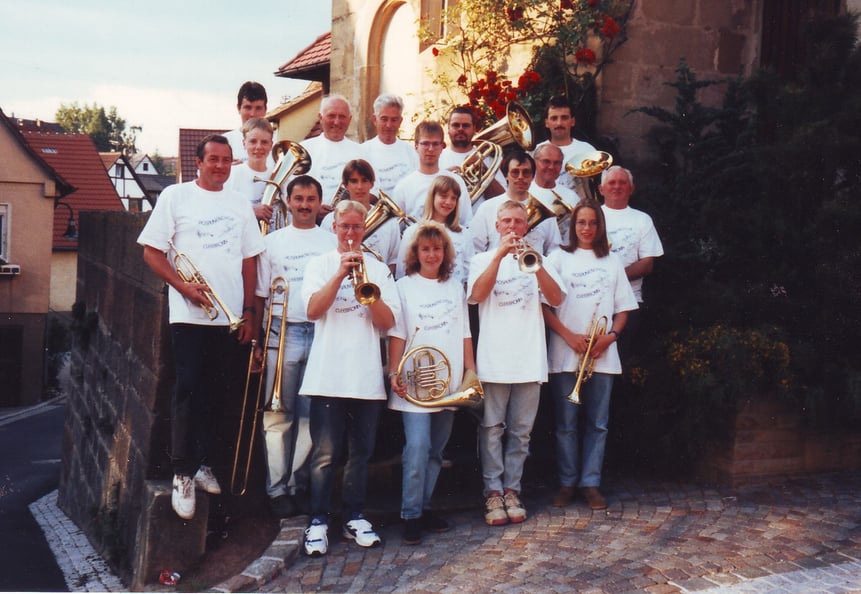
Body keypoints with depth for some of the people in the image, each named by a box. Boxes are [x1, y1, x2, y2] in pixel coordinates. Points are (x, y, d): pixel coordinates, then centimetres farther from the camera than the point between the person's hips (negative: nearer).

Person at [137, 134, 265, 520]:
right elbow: (152, 250, -2)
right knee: (188, 392, -4)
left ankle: (203, 463, 21)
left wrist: (249, 310, 7)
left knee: (218, 394, 8)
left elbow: (250, 260, 14)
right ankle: (182, 474, 3)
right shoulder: (176, 196, 2)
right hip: (191, 315, -4)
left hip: (231, 317, 4)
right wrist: (184, 286, -14)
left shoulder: (239, 204, 13)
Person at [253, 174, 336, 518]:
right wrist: (256, 341, 1)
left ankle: (299, 484, 13)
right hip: (281, 334, -1)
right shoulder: (273, 242, 9)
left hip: (321, 335, 1)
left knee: (311, 416, 4)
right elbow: (260, 295, 8)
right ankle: (277, 488, 7)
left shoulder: (332, 243, 11)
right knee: (277, 416, -1)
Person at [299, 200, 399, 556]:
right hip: (328, 375, -2)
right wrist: (340, 274, -14)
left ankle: (354, 517, 18)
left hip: (367, 376, 2)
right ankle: (318, 521, 4)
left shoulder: (378, 269, 13)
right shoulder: (320, 264, 9)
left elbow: (387, 322, 3)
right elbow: (313, 310, -7)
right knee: (325, 453, -3)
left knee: (361, 452, 8)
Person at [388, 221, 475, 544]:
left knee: (436, 449, 10)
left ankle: (424, 506, 21)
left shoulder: (455, 287, 13)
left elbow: (464, 333, 15)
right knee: (417, 448, -13)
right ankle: (411, 515, -5)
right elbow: (397, 335, -2)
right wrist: (395, 373, -11)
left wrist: (471, 370, 9)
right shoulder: (404, 287, 2)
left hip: (449, 383, 4)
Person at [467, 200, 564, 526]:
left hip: (529, 360, 2)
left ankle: (511, 490, 13)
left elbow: (556, 298, -2)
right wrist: (500, 255, -16)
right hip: (493, 359, -2)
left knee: (520, 431, 5)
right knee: (492, 429, -1)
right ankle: (493, 492, 5)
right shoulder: (484, 259, 10)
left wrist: (535, 265, -16)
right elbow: (477, 294, -10)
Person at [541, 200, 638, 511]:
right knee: (566, 423, 3)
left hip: (602, 355, 2)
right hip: (565, 354, -2)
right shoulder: (559, 257, 6)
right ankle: (567, 482, 13)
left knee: (597, 423, 4)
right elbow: (544, 303, -2)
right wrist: (569, 336, -12)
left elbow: (623, 307, 13)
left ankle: (590, 483, 11)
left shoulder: (611, 261, 14)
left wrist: (611, 335, -5)